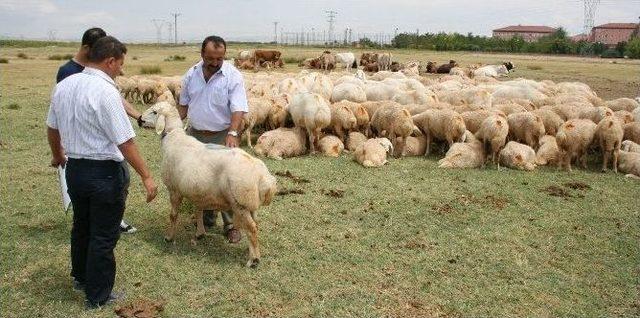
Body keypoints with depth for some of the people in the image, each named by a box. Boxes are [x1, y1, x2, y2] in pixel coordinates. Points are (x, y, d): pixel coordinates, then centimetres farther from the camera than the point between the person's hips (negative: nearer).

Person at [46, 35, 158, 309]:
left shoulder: (63, 85, 2)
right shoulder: (105, 91, -21)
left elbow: (52, 128, 14)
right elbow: (125, 142, -23)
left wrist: (58, 155, 32)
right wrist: (146, 177, -18)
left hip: (74, 168, 8)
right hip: (105, 172, -8)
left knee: (81, 226, 25)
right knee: (103, 235, 7)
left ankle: (80, 277, 45)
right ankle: (97, 296, 20)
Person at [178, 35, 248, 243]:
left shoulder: (233, 76, -13)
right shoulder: (191, 74, 2)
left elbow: (238, 109, -20)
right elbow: (184, 104, 12)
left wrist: (232, 134, -34)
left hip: (222, 137, -5)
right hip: (195, 135, 5)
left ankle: (231, 224, 8)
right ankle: (207, 218, 32)